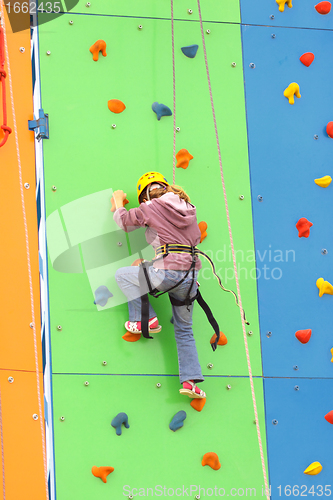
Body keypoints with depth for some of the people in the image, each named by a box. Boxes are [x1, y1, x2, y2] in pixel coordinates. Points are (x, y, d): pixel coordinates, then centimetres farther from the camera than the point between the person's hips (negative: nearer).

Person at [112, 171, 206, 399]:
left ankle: (146, 319, 10)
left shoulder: (150, 208, -1)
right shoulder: (188, 209, 15)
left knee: (122, 274, 17)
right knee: (184, 331, 18)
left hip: (167, 273, -6)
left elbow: (124, 222, 10)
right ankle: (190, 380, 12)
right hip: (191, 276, 6)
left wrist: (119, 201, 29)